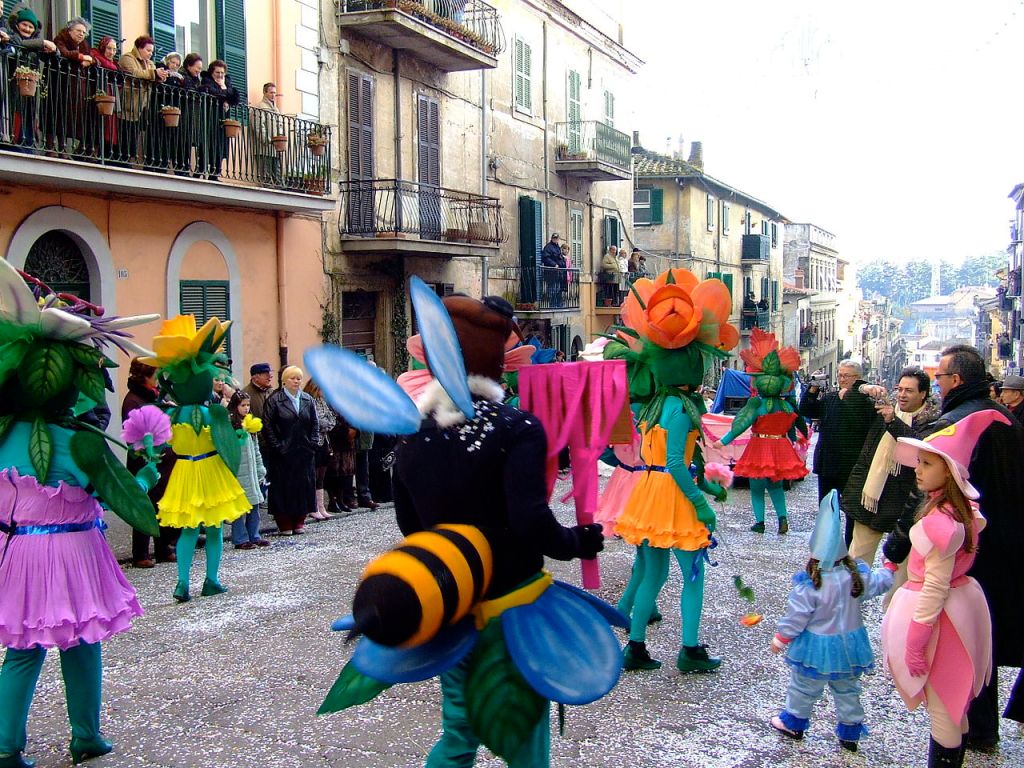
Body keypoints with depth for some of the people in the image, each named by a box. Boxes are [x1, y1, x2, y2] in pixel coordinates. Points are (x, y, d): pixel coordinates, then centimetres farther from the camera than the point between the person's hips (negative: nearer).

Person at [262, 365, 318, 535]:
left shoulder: (308, 400, 11)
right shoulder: (274, 400, -3)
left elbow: (314, 424, 12)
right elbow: (268, 425, -7)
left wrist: (313, 443, 0)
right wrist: (277, 446, -12)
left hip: (304, 452, 4)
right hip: (283, 453, -4)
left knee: (304, 485, 6)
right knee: (283, 486, -1)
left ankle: (299, 521, 15)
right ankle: (284, 523, 6)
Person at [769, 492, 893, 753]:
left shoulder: (809, 585, -26)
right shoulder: (858, 574, -13)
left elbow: (796, 615, -18)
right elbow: (879, 582, 6)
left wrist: (781, 637, -4)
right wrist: (889, 569, 28)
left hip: (817, 647, -4)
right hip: (849, 644, 4)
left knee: (804, 688, 16)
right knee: (847, 690, 19)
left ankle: (793, 723, 33)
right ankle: (850, 732, 30)